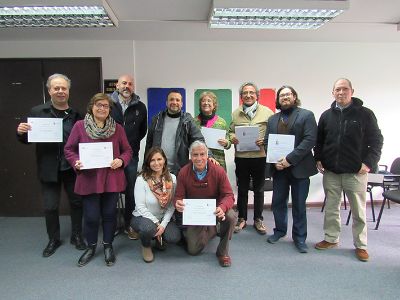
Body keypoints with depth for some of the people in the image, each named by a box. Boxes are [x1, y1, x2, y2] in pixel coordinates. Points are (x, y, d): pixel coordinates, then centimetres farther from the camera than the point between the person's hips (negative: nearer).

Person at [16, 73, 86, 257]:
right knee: (50, 206, 10)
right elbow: (26, 140, 2)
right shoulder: (37, 112, -2)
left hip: (72, 167, 1)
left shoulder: (76, 114, -1)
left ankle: (76, 236, 33)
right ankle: (53, 239, 32)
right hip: (49, 169, 0)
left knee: (77, 202, 12)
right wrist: (21, 132, -18)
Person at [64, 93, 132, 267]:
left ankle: (108, 246, 32)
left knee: (109, 213, 11)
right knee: (91, 216, 6)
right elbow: (69, 149, 4)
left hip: (112, 179, 1)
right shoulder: (79, 126, -1)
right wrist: (76, 162, -15)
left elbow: (127, 150, 7)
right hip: (89, 180, -1)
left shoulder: (117, 128, 4)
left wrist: (121, 160, -12)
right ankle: (91, 247, 31)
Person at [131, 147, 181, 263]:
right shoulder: (141, 179, -15)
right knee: (148, 228, -36)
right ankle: (146, 246, 2)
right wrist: (156, 223, -20)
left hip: (163, 218, 3)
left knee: (174, 237, -23)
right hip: (143, 217, -3)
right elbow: (140, 207, -16)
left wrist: (163, 224, -19)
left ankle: (159, 239, 16)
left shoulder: (172, 179, -6)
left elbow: (172, 205, -7)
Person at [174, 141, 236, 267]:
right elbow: (179, 197, -7)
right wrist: (178, 204, -33)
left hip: (214, 209, -1)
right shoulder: (183, 173, -13)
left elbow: (228, 195, -17)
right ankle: (210, 231, 30)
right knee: (193, 250, -5)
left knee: (230, 216, -34)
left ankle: (223, 252, -6)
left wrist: (222, 207, -40)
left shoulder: (219, 171, -17)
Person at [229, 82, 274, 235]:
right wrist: (232, 137, -8)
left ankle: (258, 219, 26)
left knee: (259, 189, 11)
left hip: (260, 156, -1)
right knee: (242, 189, 12)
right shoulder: (235, 113, 8)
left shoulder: (267, 112, 0)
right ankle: (242, 219, 27)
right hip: (241, 157, 2)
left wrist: (265, 140, -17)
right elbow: (230, 131, 13)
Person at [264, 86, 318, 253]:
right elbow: (267, 142, 9)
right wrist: (275, 161, -8)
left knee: (299, 205, 6)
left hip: (299, 168, -4)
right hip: (278, 168, 4)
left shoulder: (306, 115, -1)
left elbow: (310, 140, -12)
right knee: (278, 202, 11)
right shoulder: (272, 119, 13)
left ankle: (299, 237, 22)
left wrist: (290, 159, -19)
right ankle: (280, 231, 31)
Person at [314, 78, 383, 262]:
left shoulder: (365, 114, -2)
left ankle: (360, 245, 23)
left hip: (355, 172, -3)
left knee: (359, 210, 7)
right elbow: (319, 140, 16)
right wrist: (318, 159, 6)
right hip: (330, 172, 3)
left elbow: (376, 140, -1)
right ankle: (331, 239, 27)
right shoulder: (327, 115, 8)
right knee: (331, 208, 12)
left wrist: (369, 163, -10)